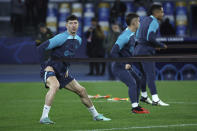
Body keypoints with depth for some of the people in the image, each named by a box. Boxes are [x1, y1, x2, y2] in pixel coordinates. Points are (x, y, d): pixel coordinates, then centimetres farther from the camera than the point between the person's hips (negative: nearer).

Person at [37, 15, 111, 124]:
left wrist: (67, 68, 15)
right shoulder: (61, 38, -18)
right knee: (55, 85, -37)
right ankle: (44, 117, -38)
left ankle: (95, 115, 27)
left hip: (62, 72, 8)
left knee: (81, 90, 10)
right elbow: (41, 48, -20)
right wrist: (43, 65, -20)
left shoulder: (78, 40, 7)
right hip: (50, 68, -8)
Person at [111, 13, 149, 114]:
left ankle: (136, 105, 21)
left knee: (138, 81, 14)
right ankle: (135, 108, -17)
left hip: (126, 66, 10)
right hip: (119, 67, -10)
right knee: (132, 83, -18)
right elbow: (114, 52, -26)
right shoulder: (125, 36, -22)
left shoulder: (132, 35, 9)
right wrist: (123, 65, -24)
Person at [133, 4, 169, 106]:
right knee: (151, 75, -12)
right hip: (146, 51, -9)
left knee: (145, 74, 19)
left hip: (137, 50, 9)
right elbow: (150, 38, -22)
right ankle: (155, 99, -17)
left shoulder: (144, 19, 14)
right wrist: (161, 46, -9)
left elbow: (137, 36, 19)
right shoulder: (154, 22, -12)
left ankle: (144, 96, 29)